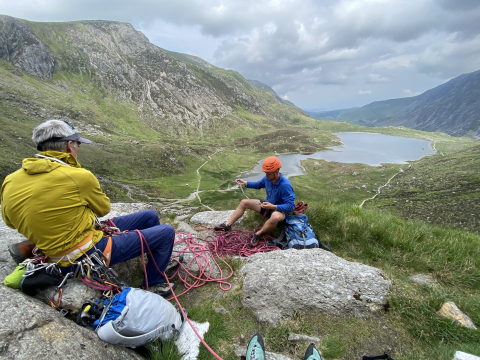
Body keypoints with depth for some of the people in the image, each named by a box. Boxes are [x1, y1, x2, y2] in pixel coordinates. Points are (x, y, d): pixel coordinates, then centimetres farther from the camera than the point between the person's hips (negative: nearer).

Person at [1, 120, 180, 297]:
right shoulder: (79, 176, -24)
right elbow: (104, 208, -6)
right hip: (88, 254, -8)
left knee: (150, 216, 16)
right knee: (166, 232, -1)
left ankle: (161, 261, 37)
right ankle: (153, 283, 18)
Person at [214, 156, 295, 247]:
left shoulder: (285, 185, -30)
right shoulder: (268, 178, -10)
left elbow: (291, 205, -30)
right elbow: (259, 184, 13)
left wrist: (273, 206, -38)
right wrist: (245, 183, -1)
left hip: (279, 210, -7)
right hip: (268, 205, 8)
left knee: (275, 216, -45)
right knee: (244, 202, 3)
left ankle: (258, 234, -19)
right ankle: (228, 225, 3)